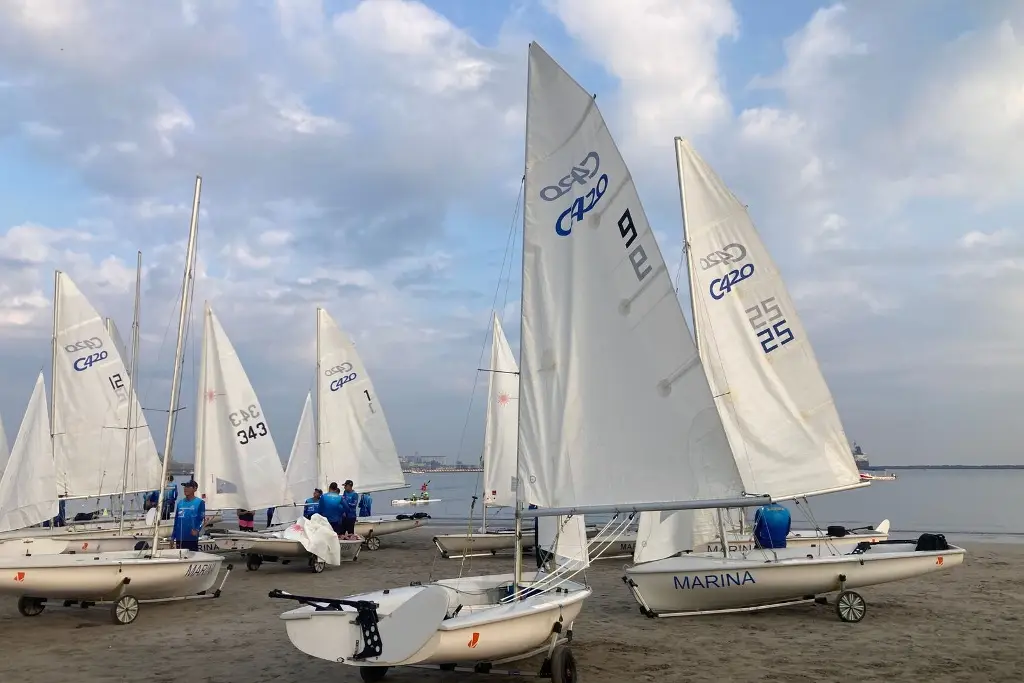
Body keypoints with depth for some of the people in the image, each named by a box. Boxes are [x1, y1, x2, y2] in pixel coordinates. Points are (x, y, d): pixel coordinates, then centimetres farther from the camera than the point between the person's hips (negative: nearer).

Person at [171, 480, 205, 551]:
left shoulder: (199, 502, -3)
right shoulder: (180, 503, 12)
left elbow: (202, 519, -9)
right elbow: (176, 520, 16)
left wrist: (197, 530, -26)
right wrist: (172, 537, 12)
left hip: (192, 538, -5)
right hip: (179, 538, 5)